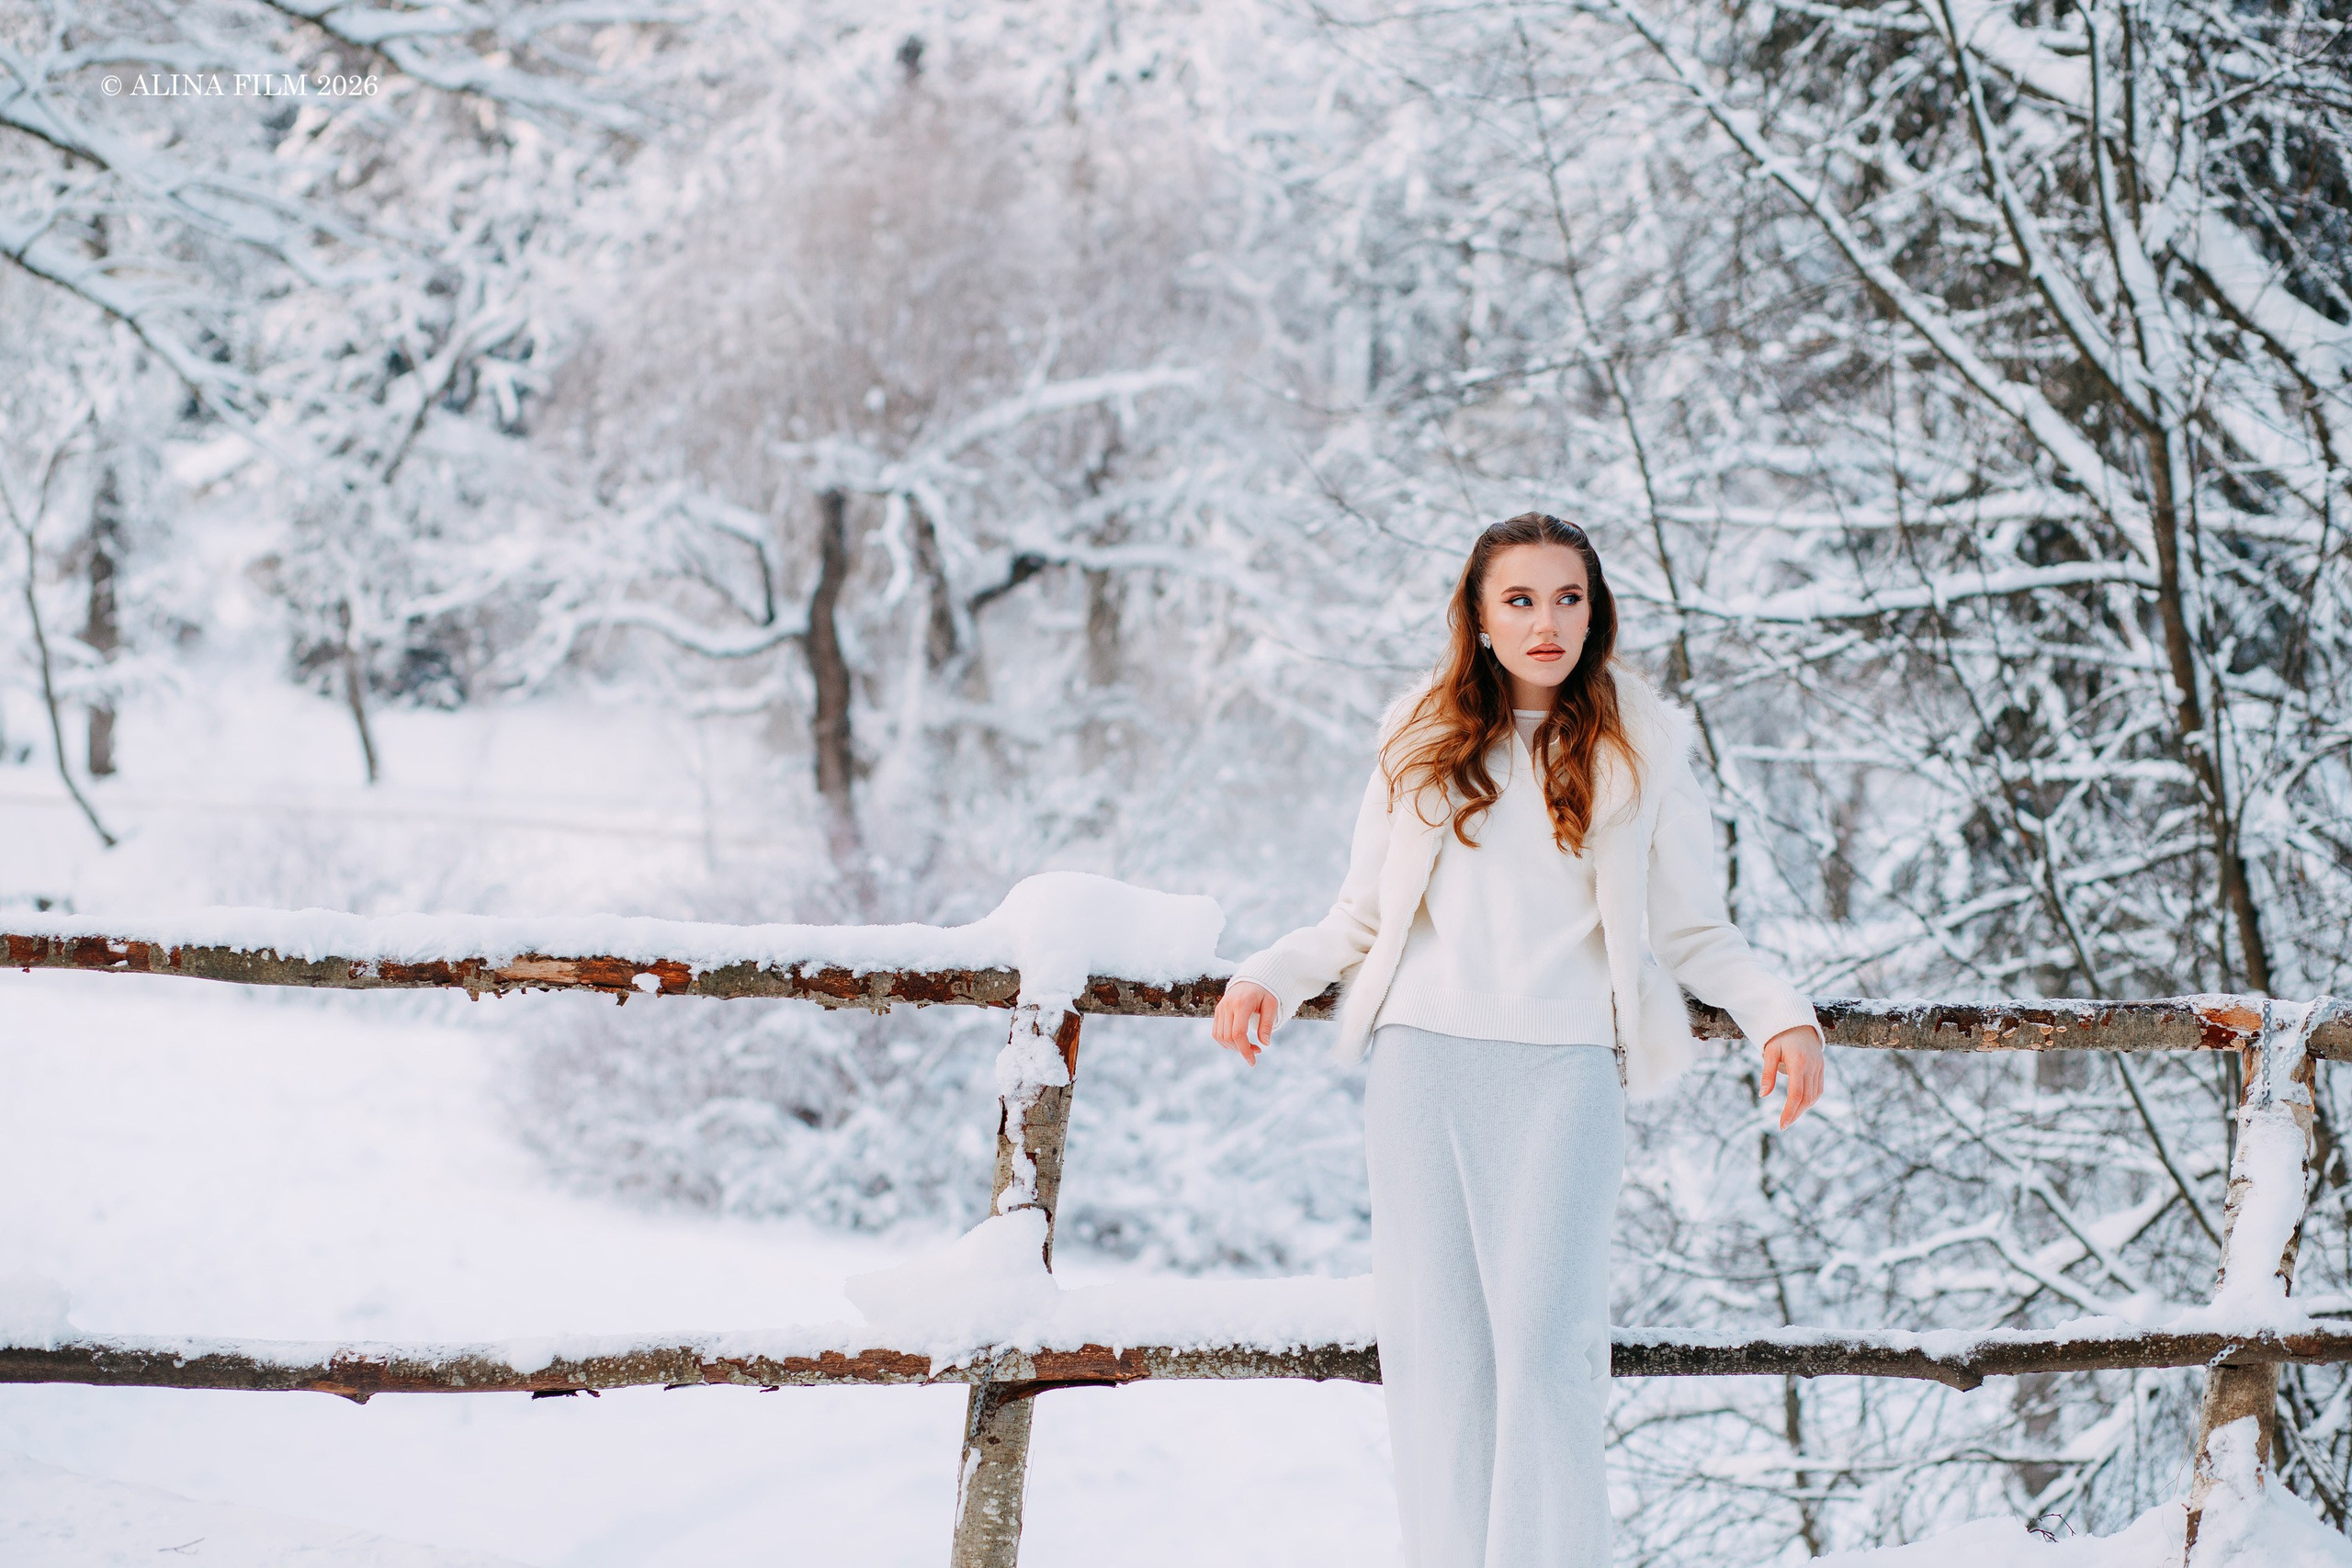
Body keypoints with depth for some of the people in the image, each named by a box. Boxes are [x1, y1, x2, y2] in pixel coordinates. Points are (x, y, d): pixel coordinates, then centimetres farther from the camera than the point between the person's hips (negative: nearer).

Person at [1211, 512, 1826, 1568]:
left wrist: (1781, 1014, -4)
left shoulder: (1637, 748, 11)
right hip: (1419, 1060, 2)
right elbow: (1363, 916, 19)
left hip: (1560, 1071, -2)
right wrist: (1268, 976, 3)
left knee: (1542, 1335, -13)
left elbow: (1694, 932, 12)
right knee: (1431, 1340, -1)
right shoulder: (1424, 739, 16)